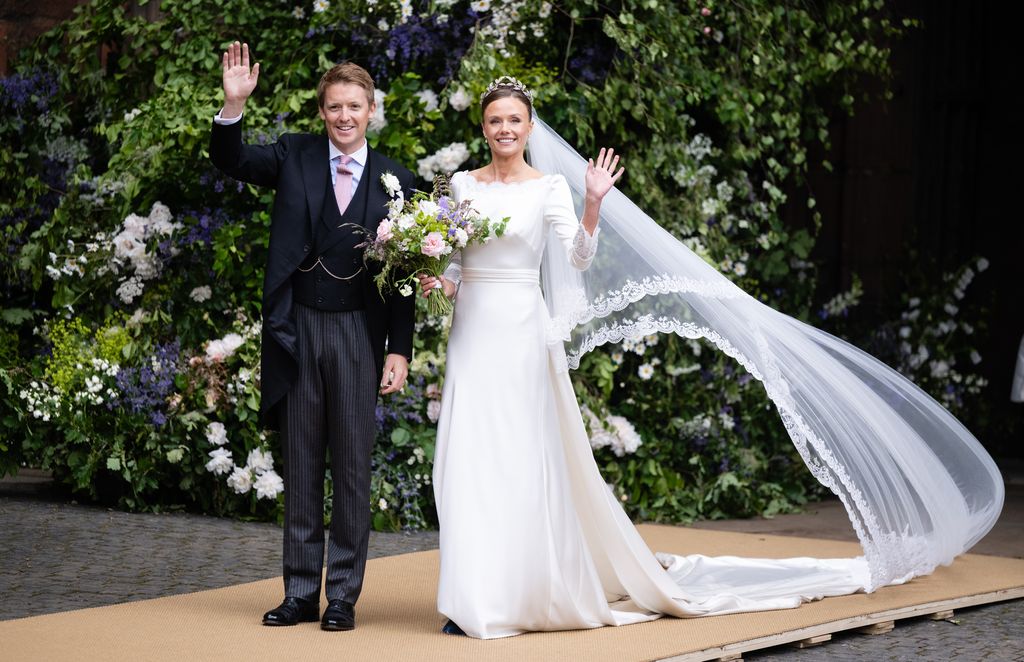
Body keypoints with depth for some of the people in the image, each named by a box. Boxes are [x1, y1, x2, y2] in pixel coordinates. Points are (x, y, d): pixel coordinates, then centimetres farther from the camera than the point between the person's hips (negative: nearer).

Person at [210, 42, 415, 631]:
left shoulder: (395, 180, 2)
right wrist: (233, 105, -23)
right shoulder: (294, 156, 5)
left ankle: (344, 596, 9)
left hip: (359, 332, -1)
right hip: (297, 329, 1)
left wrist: (400, 350, -3)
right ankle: (301, 592, 14)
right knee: (302, 465, 8)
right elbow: (231, 160, -5)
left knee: (353, 466, 2)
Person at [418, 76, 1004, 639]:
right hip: (472, 333, 4)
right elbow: (453, 262, 15)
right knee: (468, 463, 0)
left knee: (521, 464, -2)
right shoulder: (463, 185, 11)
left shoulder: (549, 186, 0)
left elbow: (579, 258, -10)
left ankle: (518, 593, 5)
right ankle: (473, 598, 4)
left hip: (521, 337, -3)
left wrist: (593, 204, -24)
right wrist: (440, 281, -6)